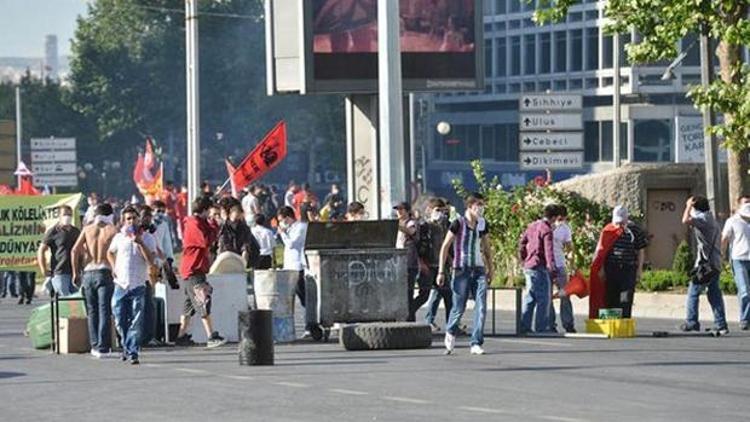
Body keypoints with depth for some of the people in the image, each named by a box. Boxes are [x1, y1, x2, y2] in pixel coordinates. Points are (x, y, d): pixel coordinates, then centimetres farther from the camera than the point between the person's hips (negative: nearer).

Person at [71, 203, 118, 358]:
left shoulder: (87, 229, 9)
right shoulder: (113, 230, 1)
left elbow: (75, 251, 2)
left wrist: (75, 272, 8)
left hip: (88, 273, 3)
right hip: (104, 271, -3)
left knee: (92, 311, 13)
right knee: (104, 310, -2)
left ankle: (95, 345, 12)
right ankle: (102, 348, -7)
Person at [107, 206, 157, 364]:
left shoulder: (147, 238, 0)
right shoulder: (119, 237, 8)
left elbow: (151, 260, -10)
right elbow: (110, 253, 27)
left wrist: (140, 243, -17)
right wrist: (114, 268, 11)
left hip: (138, 286, -3)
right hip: (121, 285, 3)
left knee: (136, 322, -9)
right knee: (120, 321, 7)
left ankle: (133, 353, -9)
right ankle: (127, 347, 28)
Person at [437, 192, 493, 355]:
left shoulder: (483, 224, 8)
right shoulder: (458, 224, -6)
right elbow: (445, 247, -4)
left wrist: (490, 269, 19)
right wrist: (441, 271, -7)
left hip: (479, 270, 4)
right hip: (462, 270, -4)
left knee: (481, 307, -8)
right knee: (459, 307, 1)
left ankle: (476, 344, -4)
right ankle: (450, 333, 31)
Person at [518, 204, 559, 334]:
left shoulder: (532, 226, 13)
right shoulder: (547, 230, -13)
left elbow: (522, 243, 17)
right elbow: (549, 250, -20)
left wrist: (523, 260, 24)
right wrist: (552, 268, -22)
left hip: (528, 266, 8)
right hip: (540, 267, -8)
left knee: (529, 298, 13)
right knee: (544, 298, -2)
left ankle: (524, 326, 12)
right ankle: (541, 327, -3)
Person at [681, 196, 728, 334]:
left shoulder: (704, 218, -10)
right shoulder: (711, 219, 20)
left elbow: (686, 220, -24)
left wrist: (689, 206, -11)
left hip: (705, 263, -9)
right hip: (715, 264, 9)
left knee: (693, 292, -3)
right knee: (715, 295, 7)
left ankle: (691, 322, -6)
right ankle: (721, 325, 3)